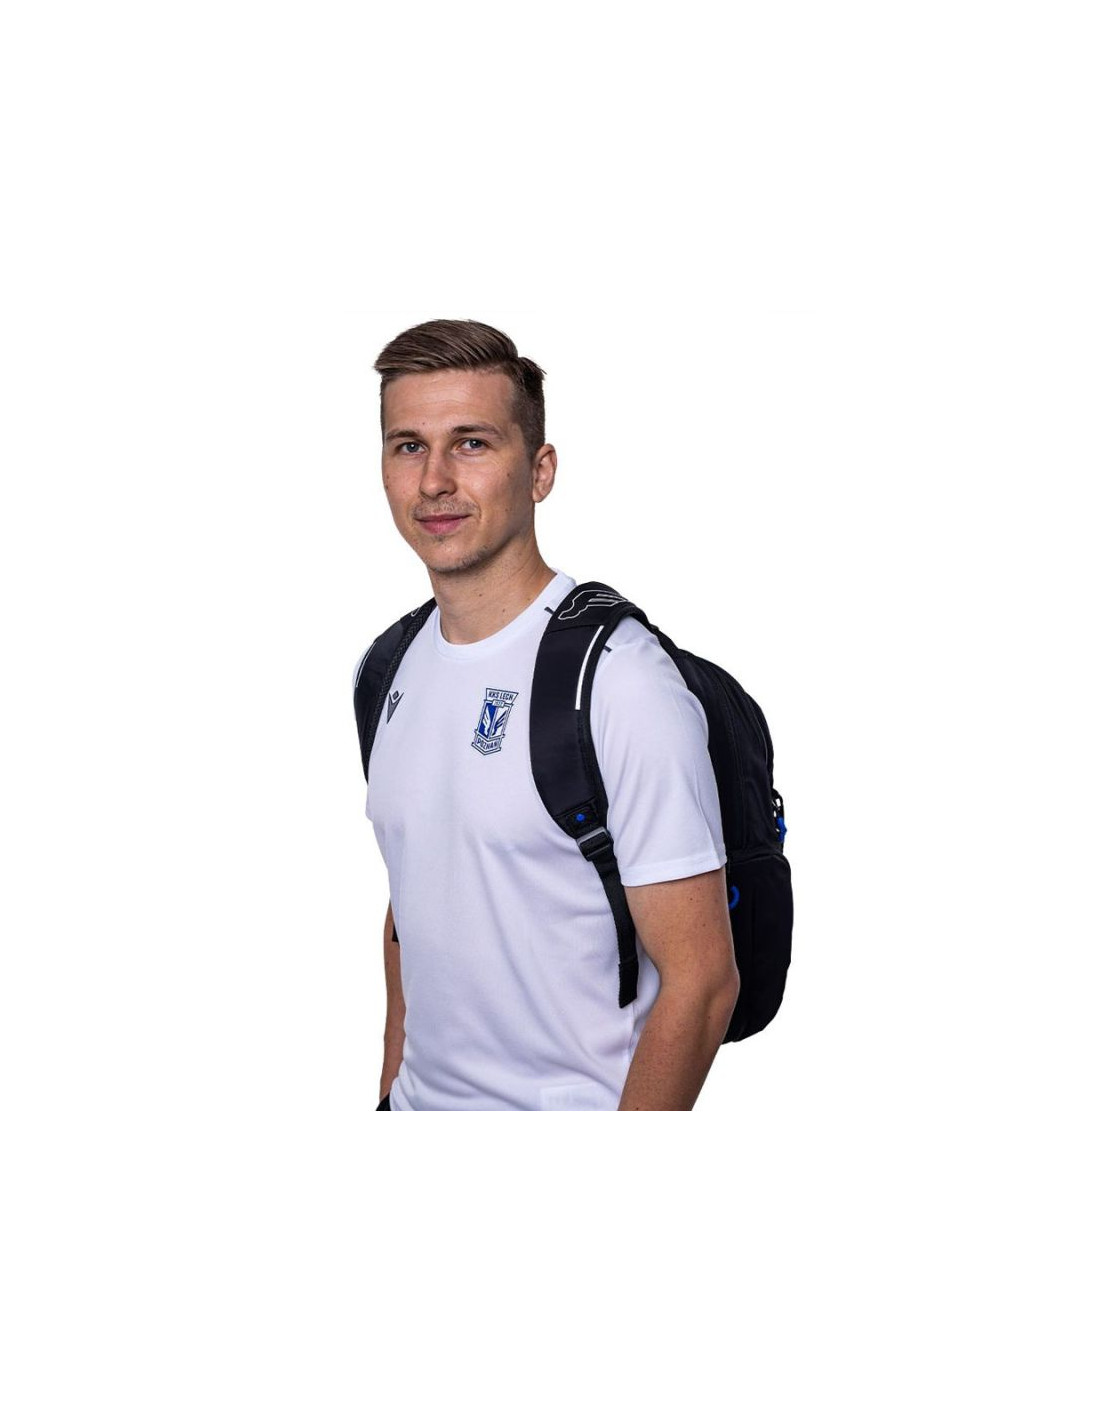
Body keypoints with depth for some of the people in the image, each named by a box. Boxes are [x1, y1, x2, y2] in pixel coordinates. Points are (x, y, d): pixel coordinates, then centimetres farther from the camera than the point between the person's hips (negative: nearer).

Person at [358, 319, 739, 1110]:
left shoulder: (620, 682, -20)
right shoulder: (392, 666, 3)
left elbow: (701, 982, -20)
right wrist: (394, 1089, 10)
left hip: (572, 1107, -6)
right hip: (421, 1105, 6)